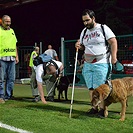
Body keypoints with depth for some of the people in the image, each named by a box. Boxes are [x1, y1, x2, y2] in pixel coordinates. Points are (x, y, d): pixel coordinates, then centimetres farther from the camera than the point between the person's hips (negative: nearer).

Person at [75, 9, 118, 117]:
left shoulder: (103, 28, -3)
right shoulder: (84, 32, 14)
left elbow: (113, 42, -5)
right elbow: (83, 46, 24)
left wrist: (113, 56, -14)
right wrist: (79, 46, 1)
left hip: (102, 63, -6)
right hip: (88, 64, 6)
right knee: (91, 87, 5)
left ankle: (103, 108, 3)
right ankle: (94, 107, 14)